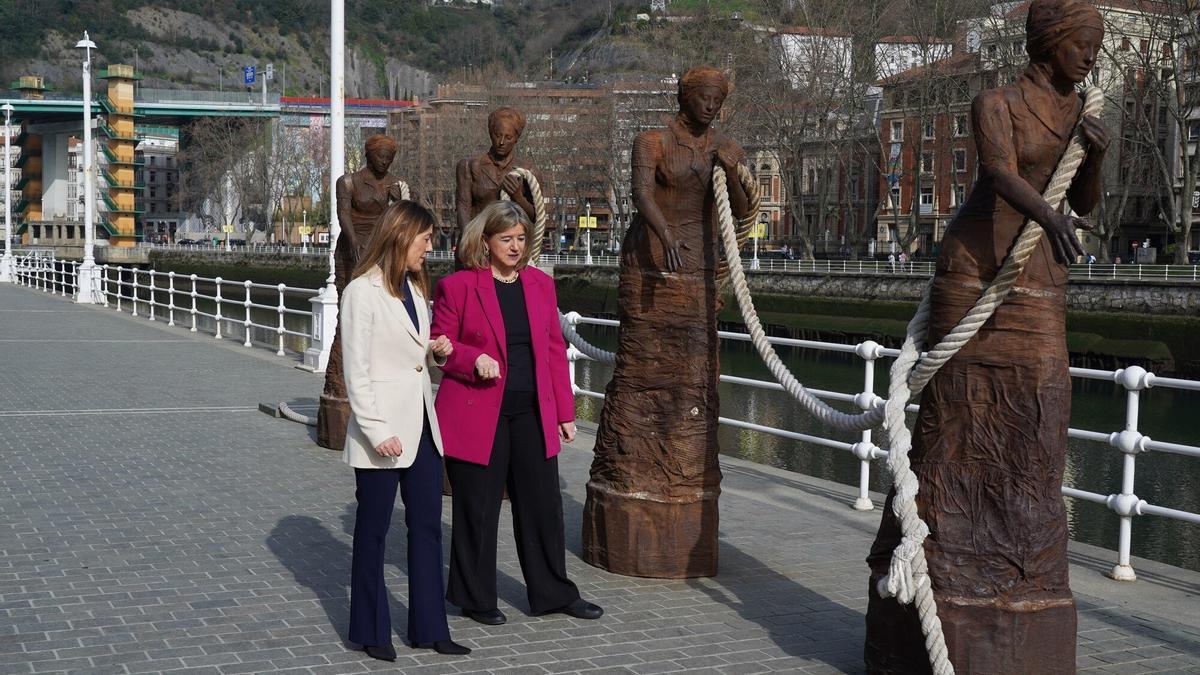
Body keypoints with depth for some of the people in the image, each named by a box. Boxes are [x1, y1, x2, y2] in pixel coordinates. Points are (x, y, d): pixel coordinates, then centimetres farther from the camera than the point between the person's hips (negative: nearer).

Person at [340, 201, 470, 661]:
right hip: (384, 430, -7)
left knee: (427, 527, 9)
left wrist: (435, 351, 2)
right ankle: (372, 631, 17)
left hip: (422, 425, 7)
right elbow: (356, 372, -14)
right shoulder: (362, 292, -11)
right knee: (373, 531, 6)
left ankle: (429, 627, 17)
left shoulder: (413, 288, 13)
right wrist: (377, 431, -19)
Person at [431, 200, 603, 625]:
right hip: (476, 415, -4)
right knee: (478, 510, 5)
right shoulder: (457, 286, -4)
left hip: (533, 414, 4)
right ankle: (475, 598, 20)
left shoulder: (541, 284, 10)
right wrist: (475, 359, -21)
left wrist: (565, 411, 8)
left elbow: (555, 349, 11)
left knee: (543, 504, 10)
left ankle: (553, 593, 23)